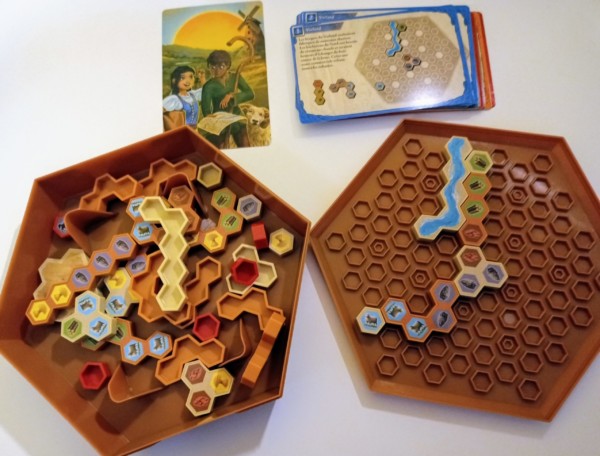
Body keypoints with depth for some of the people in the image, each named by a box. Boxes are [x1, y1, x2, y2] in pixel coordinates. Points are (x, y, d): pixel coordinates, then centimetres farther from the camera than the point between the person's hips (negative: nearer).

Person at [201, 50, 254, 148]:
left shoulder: (235, 78, -1)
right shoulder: (209, 86, -11)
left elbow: (250, 94, -12)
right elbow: (206, 110, -14)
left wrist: (231, 95, -24)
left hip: (237, 119, 3)